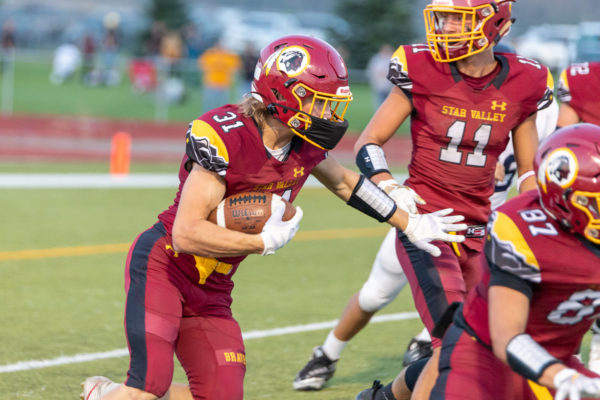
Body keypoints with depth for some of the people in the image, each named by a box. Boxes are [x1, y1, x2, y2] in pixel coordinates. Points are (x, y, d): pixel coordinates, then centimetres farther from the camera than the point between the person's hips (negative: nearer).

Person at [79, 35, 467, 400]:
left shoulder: (306, 147, -3)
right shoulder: (225, 135, -26)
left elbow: (345, 181, 21)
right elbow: (187, 234, -30)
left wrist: (410, 224, 24)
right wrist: (265, 242, -25)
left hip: (211, 290, 8)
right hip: (162, 267, -7)